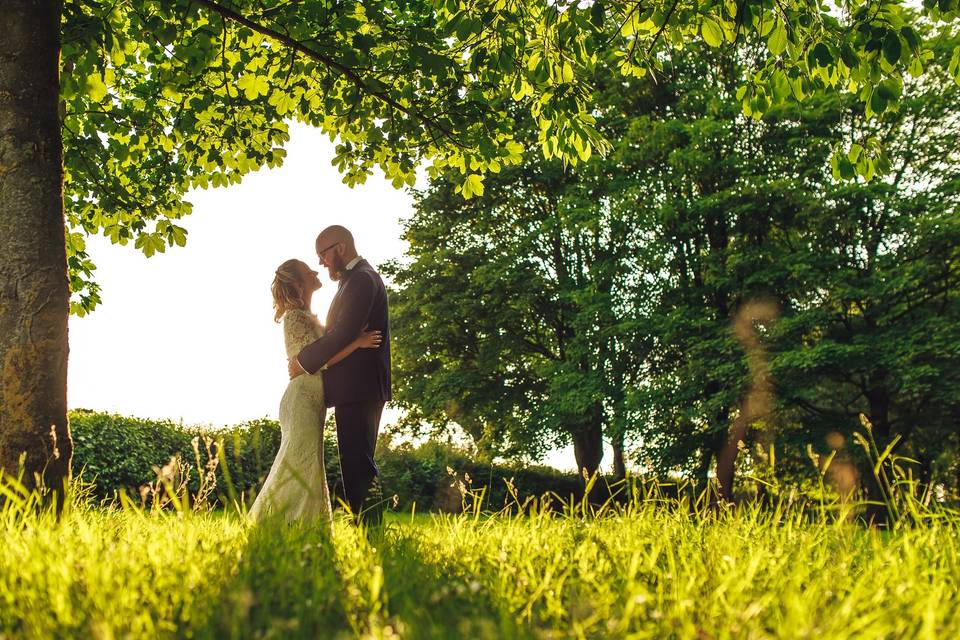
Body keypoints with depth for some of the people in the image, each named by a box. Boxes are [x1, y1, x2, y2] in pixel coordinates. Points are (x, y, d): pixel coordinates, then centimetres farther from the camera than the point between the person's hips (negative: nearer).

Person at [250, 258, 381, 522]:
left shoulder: (307, 317, 19)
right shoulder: (295, 316, -10)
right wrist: (357, 342, -24)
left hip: (312, 402, 10)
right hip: (303, 399, -9)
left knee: (306, 469, 10)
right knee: (300, 468, -11)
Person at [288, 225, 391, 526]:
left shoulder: (362, 279, -11)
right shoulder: (360, 278, 22)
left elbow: (344, 332, -20)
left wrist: (303, 360, -12)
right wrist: (311, 358, 12)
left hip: (358, 388, -11)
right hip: (358, 388, 11)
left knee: (358, 460, -12)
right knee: (358, 460, 11)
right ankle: (366, 527, 14)